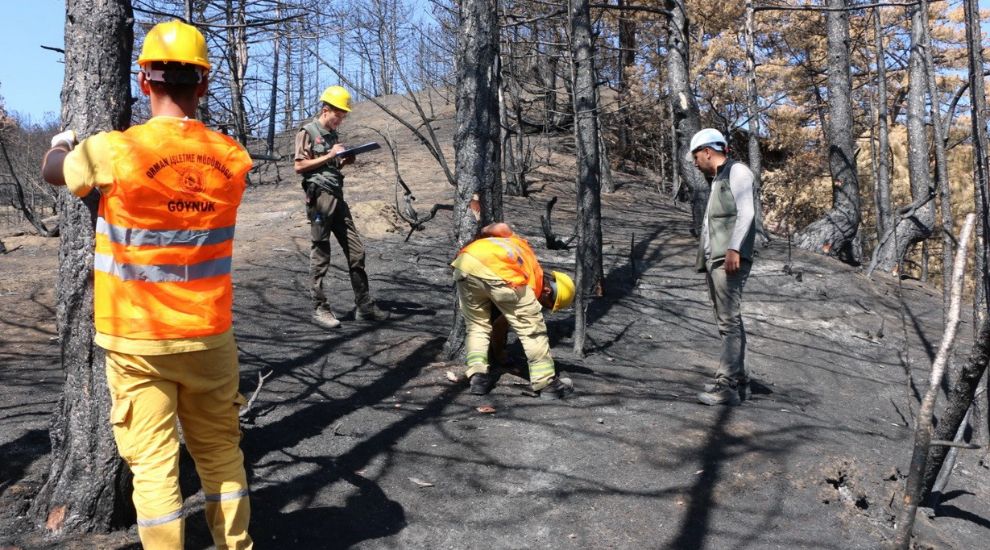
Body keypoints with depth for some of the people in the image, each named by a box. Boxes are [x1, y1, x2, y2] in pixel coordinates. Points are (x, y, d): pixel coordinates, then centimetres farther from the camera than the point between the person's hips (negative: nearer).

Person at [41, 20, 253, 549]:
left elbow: (52, 170, 8)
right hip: (209, 334, 3)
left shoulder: (113, 152, -13)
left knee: (153, 460, 6)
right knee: (221, 450, 16)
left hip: (138, 339, -3)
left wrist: (62, 143, 30)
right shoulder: (232, 156, -5)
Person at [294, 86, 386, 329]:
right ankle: (320, 308, 8)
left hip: (338, 198, 8)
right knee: (320, 257, -1)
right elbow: (299, 166, -11)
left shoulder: (333, 135, 18)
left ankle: (364, 306, 10)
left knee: (356, 252, 5)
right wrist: (329, 155, -13)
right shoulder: (308, 132, -3)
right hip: (319, 197, -7)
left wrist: (345, 161, 6)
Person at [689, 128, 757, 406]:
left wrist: (734, 249, -24)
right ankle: (738, 381, 13)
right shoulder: (717, 181, 27)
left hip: (731, 259, -9)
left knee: (729, 320, -13)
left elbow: (746, 212, -12)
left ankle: (727, 385, -16)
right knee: (727, 321, 8)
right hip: (713, 259, 9)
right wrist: (704, 259, 14)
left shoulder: (737, 171, 2)